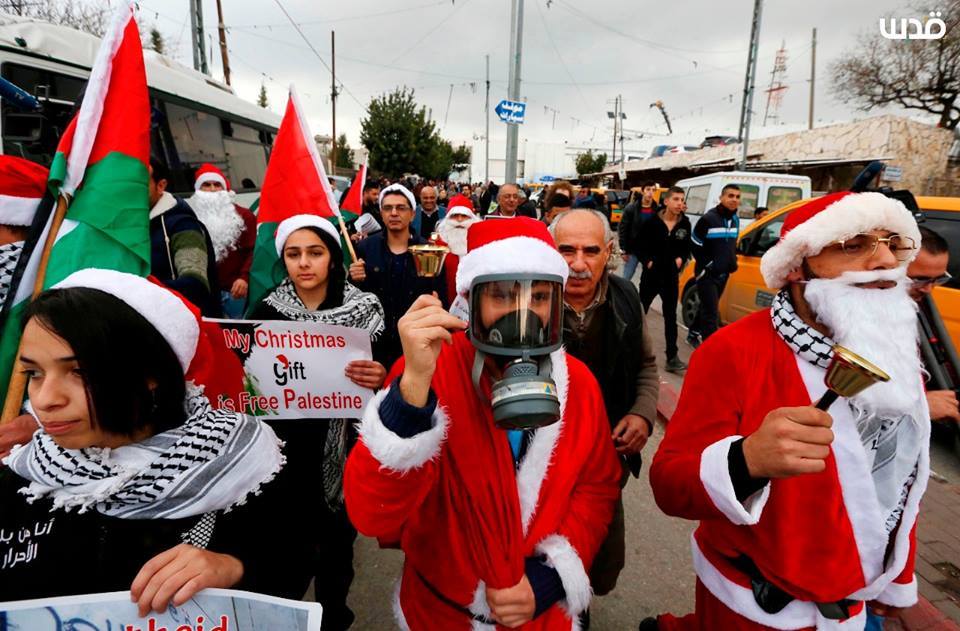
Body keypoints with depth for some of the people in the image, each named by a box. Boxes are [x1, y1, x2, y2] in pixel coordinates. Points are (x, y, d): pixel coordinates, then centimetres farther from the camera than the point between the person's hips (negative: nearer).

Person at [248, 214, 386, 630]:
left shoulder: (365, 310, -8)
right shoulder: (267, 311, -2)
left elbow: (389, 376, -6)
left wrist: (381, 378, -28)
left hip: (341, 449, -1)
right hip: (285, 449, 2)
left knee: (336, 541, 13)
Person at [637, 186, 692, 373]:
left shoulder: (685, 224, -2)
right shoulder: (652, 221, -10)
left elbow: (686, 248, 10)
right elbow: (641, 245, -2)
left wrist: (680, 260, -9)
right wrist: (647, 261, -14)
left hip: (671, 277, 2)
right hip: (651, 274, -2)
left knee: (671, 318, 4)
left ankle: (672, 358, 7)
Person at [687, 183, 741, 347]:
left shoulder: (735, 219, 9)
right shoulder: (708, 219, -16)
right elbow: (695, 245, -13)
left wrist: (732, 262, 10)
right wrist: (707, 264, -14)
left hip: (723, 274, 8)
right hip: (707, 274, -8)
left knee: (707, 307, 18)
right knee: (711, 312, -10)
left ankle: (694, 335, 34)